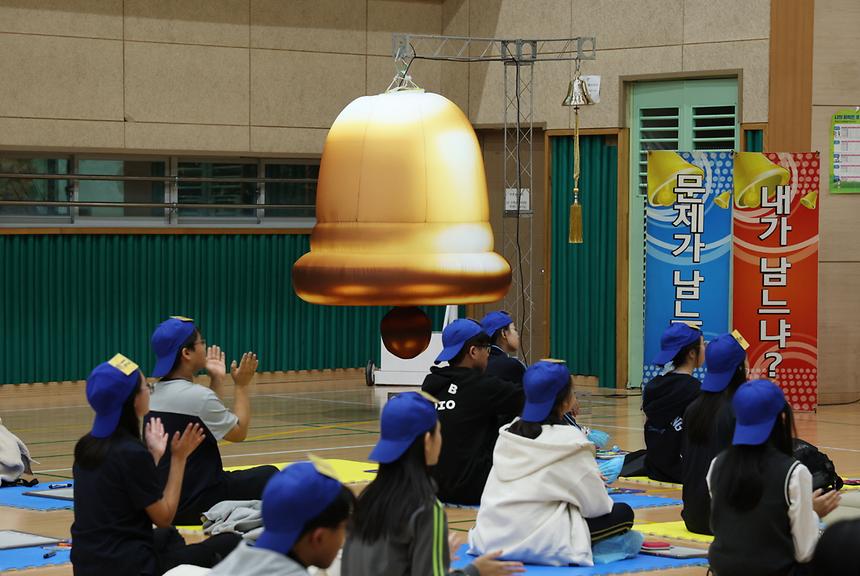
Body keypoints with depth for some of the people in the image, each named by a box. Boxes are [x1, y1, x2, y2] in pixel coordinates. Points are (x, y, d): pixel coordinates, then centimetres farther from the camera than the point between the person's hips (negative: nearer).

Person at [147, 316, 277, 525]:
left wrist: (217, 380, 18)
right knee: (269, 476, 7)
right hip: (192, 506, -8)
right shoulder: (197, 396, -19)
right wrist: (242, 386, 3)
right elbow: (239, 433, -5)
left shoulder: (153, 393, 7)